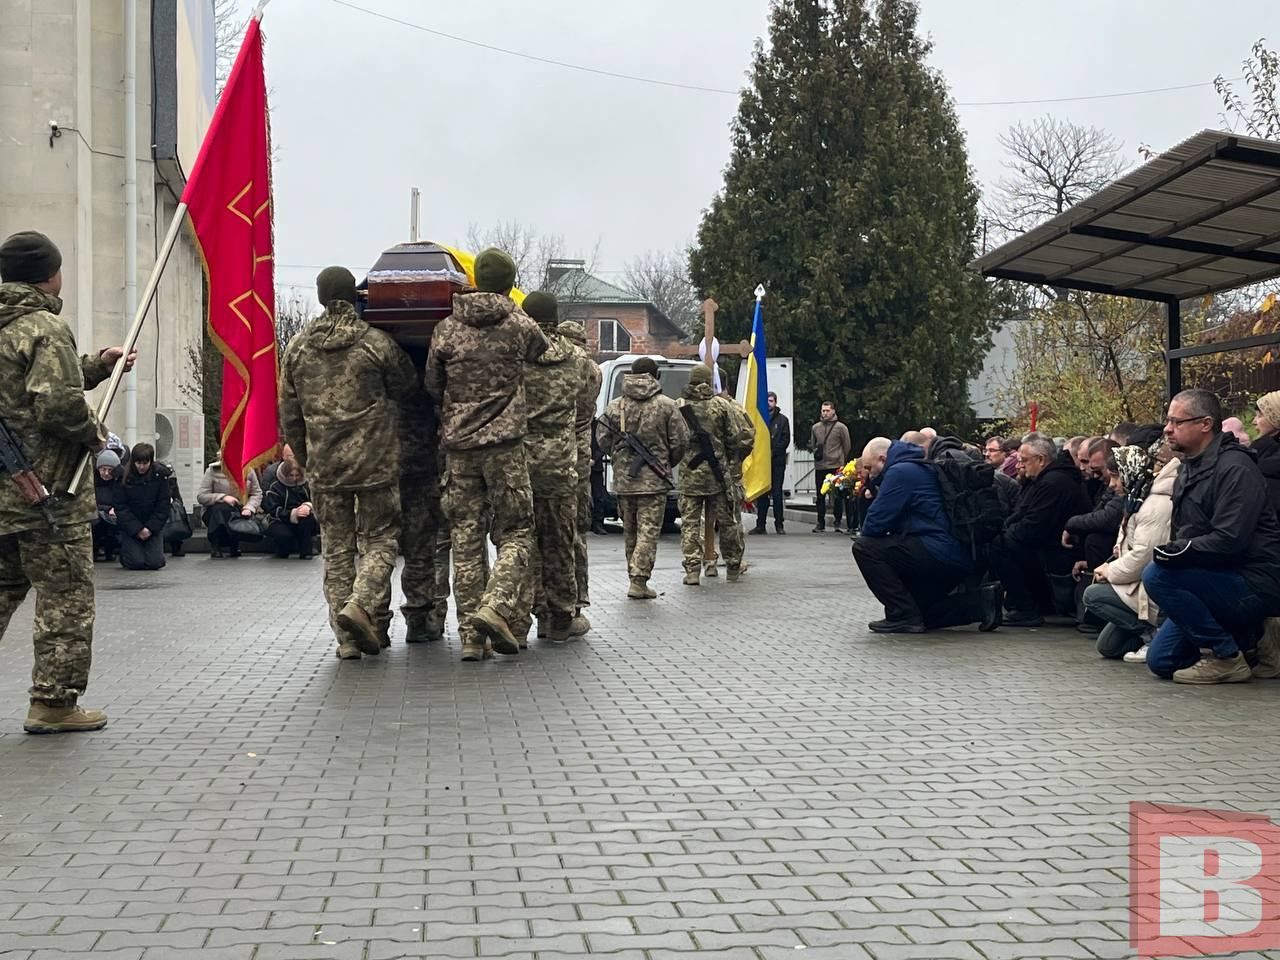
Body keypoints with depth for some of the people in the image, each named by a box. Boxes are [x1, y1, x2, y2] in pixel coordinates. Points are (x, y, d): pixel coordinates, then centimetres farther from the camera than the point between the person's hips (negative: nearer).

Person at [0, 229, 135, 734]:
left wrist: (99, 365, 24)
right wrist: (96, 433, -6)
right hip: (48, 487, -8)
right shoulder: (46, 326, -13)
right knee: (66, 595, 1)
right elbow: (59, 406, -23)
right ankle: (53, 702, 4)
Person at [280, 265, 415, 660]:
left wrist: (305, 459, 20)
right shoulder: (377, 343, -7)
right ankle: (362, 605, -16)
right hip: (375, 463, -3)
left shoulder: (298, 348, 5)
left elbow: (289, 415, 10)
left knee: (336, 550, 10)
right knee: (380, 540, 8)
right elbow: (406, 390, 6)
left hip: (324, 466, 3)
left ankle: (347, 638, 8)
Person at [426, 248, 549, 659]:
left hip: (458, 445, 3)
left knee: (466, 539, 6)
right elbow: (546, 353, 14)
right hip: (504, 444, -3)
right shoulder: (520, 327, -3)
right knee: (515, 533, 6)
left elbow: (432, 387, 11)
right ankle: (497, 606, -17)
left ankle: (470, 633, 4)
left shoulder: (446, 329, 4)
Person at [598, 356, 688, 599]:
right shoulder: (666, 406, -4)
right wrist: (667, 464, 14)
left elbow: (603, 441, 6)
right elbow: (680, 441, -4)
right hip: (654, 479, -3)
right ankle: (639, 581, -10)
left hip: (623, 479, 4)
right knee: (648, 531, -2)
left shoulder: (616, 406, 4)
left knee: (630, 531, 15)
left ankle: (635, 577, 21)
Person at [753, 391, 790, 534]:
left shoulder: (782, 419, 8)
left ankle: (779, 524, 4)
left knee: (777, 493, 0)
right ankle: (760, 524, 4)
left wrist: (773, 451, -10)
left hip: (777, 460, -1)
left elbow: (786, 439, 1)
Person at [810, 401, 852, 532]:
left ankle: (838, 522, 8)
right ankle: (820, 523, 13)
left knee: (838, 496, -1)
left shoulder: (841, 427, -1)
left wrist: (840, 459, 8)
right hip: (819, 467, 3)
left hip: (836, 467, -3)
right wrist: (815, 451, 6)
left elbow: (847, 447, 5)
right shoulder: (815, 427, 9)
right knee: (820, 496, 7)